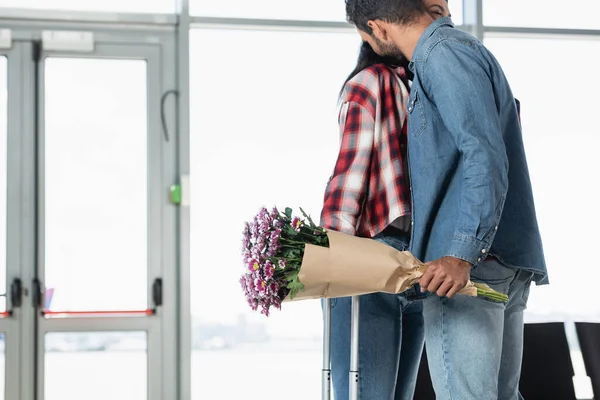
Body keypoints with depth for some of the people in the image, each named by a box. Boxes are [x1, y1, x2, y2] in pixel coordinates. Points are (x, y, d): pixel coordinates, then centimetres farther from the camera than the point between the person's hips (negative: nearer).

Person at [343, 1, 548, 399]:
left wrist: (462, 254, -26)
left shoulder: (445, 55, -9)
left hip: (470, 262, -10)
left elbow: (485, 156, -20)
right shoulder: (469, 49, 23)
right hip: (510, 259, 10)